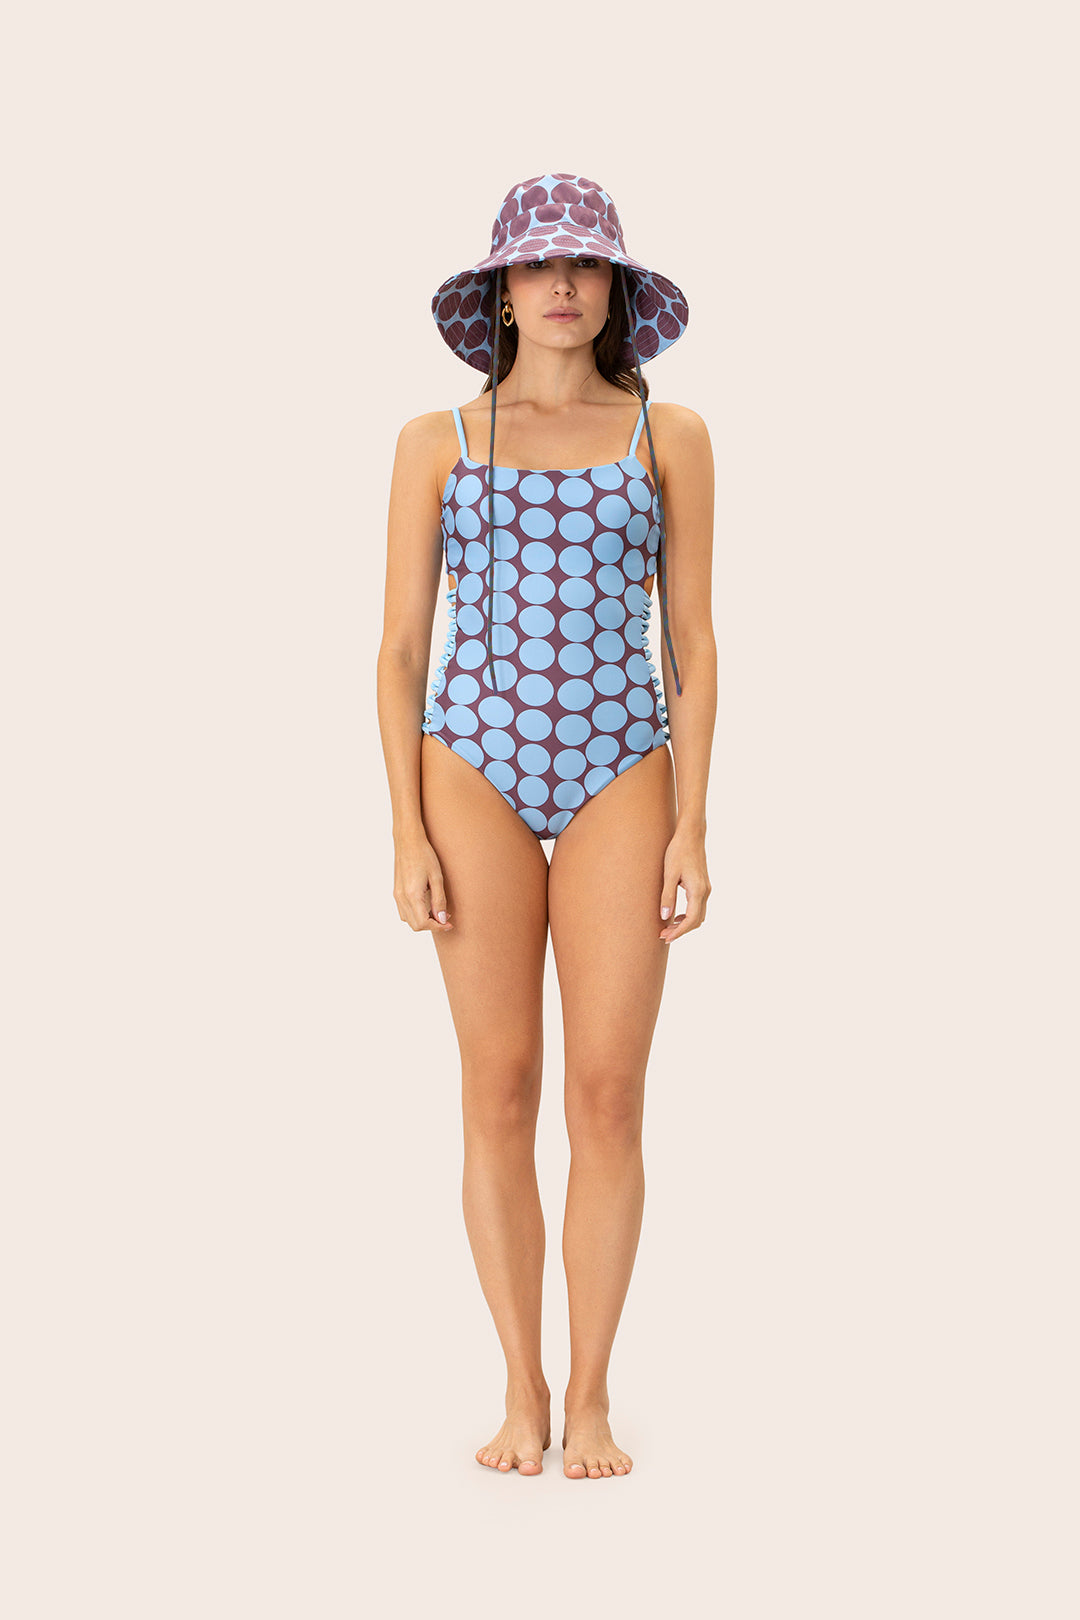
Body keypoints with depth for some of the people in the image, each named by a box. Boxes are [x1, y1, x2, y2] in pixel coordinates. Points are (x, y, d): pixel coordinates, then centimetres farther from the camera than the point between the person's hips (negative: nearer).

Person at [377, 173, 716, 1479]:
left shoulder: (670, 437, 6)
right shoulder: (436, 442, 5)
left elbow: (692, 641, 4)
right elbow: (400, 647, 3)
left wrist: (692, 829, -3)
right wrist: (407, 835, -5)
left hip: (618, 776, 0)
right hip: (475, 768, 0)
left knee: (609, 1093, -4)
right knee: (500, 1090, 0)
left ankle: (591, 1398, 10)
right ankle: (523, 1394, 13)